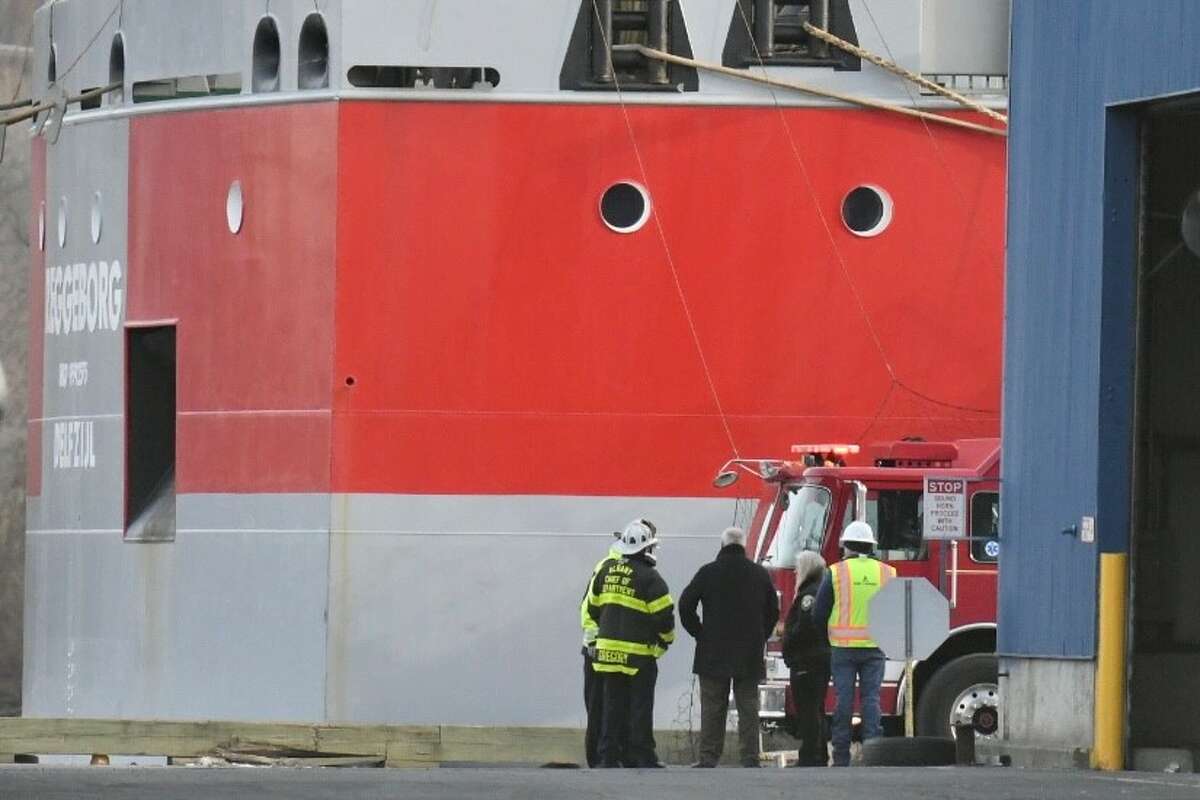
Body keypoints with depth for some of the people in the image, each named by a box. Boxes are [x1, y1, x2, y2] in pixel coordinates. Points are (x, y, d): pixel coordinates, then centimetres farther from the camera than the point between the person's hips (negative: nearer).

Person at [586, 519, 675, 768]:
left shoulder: (606, 570, 6)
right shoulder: (648, 577, -12)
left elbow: (593, 607, 15)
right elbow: (663, 615, -12)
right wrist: (665, 640, 6)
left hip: (608, 649, 5)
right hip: (638, 653, -5)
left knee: (613, 704, 10)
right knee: (640, 706, 1)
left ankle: (608, 754, 8)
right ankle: (642, 755, 2)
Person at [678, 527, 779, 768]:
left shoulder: (708, 573, -3)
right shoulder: (759, 574, 5)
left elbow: (685, 605, -3)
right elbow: (773, 611, 11)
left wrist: (700, 634, 6)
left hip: (714, 655, -2)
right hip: (750, 655, 2)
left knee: (712, 707, 2)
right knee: (748, 707, 4)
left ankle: (709, 756, -1)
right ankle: (750, 757, 0)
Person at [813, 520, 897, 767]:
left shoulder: (836, 572, -2)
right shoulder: (887, 573, 4)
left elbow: (819, 612, 1)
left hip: (844, 646, -1)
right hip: (875, 646, 1)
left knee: (843, 700, 2)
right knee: (871, 698, 4)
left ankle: (841, 757, 2)